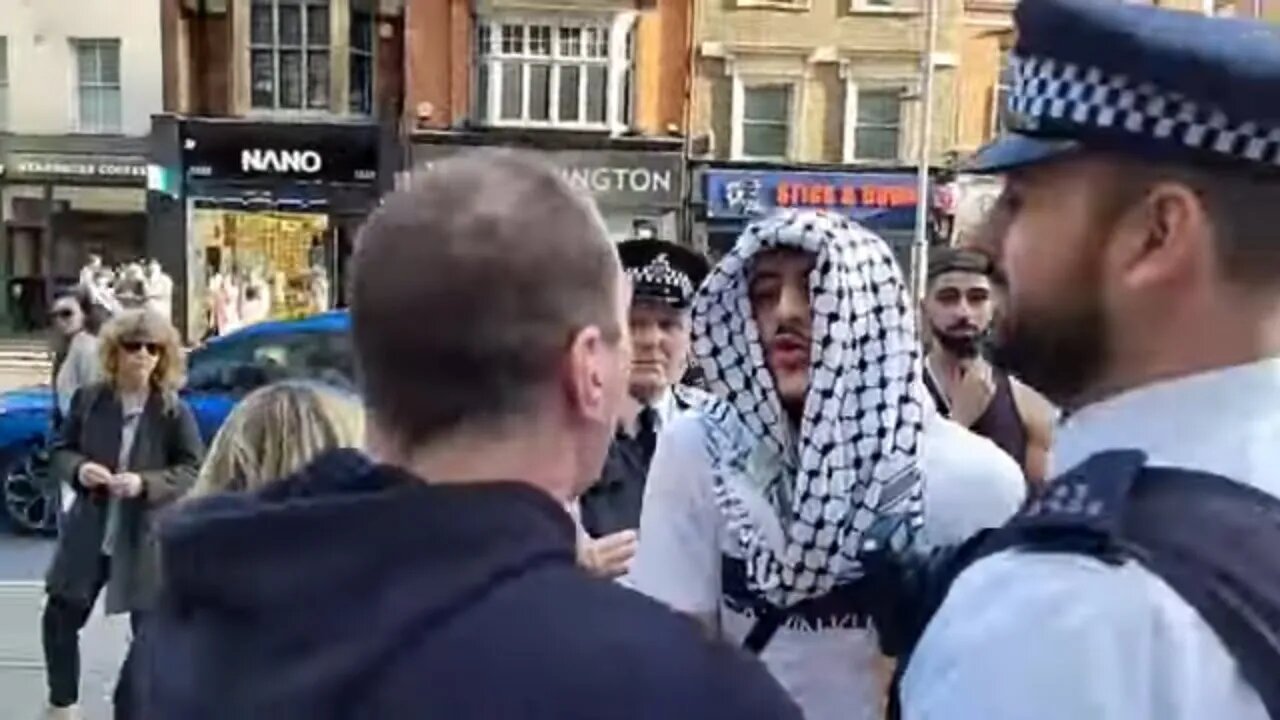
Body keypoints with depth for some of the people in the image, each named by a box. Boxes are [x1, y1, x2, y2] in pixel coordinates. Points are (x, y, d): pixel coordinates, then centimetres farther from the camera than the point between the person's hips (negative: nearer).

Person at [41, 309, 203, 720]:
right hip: (88, 532, 3)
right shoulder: (88, 399, -2)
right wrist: (78, 469, -16)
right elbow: (59, 452, 7)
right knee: (60, 618, 13)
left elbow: (194, 470, -9)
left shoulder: (174, 411, -10)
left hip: (145, 538, -3)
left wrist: (145, 483, -24)